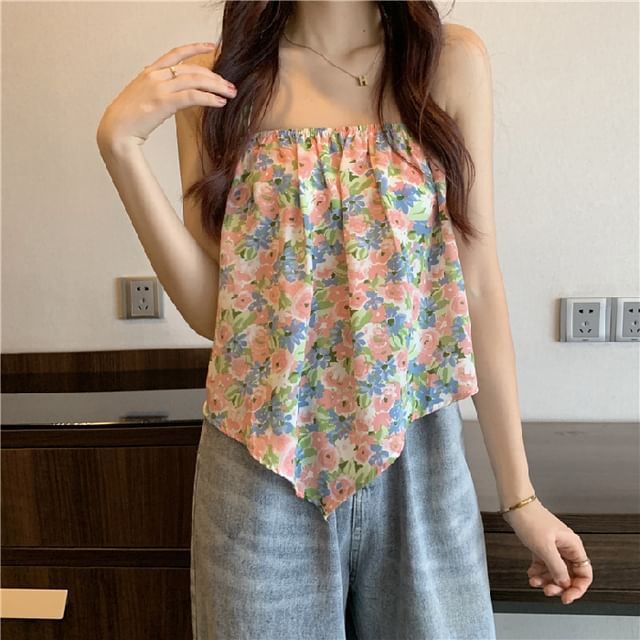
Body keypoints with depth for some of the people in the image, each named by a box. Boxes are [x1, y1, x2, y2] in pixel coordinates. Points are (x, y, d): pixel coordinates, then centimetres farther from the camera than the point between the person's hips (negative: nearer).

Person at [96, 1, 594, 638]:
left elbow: (479, 288, -2)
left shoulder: (452, 60, -1)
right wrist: (120, 144, -12)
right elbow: (209, 309, -3)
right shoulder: (216, 78, 0)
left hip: (418, 458, 1)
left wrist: (520, 495, 0)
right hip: (263, 466, 0)